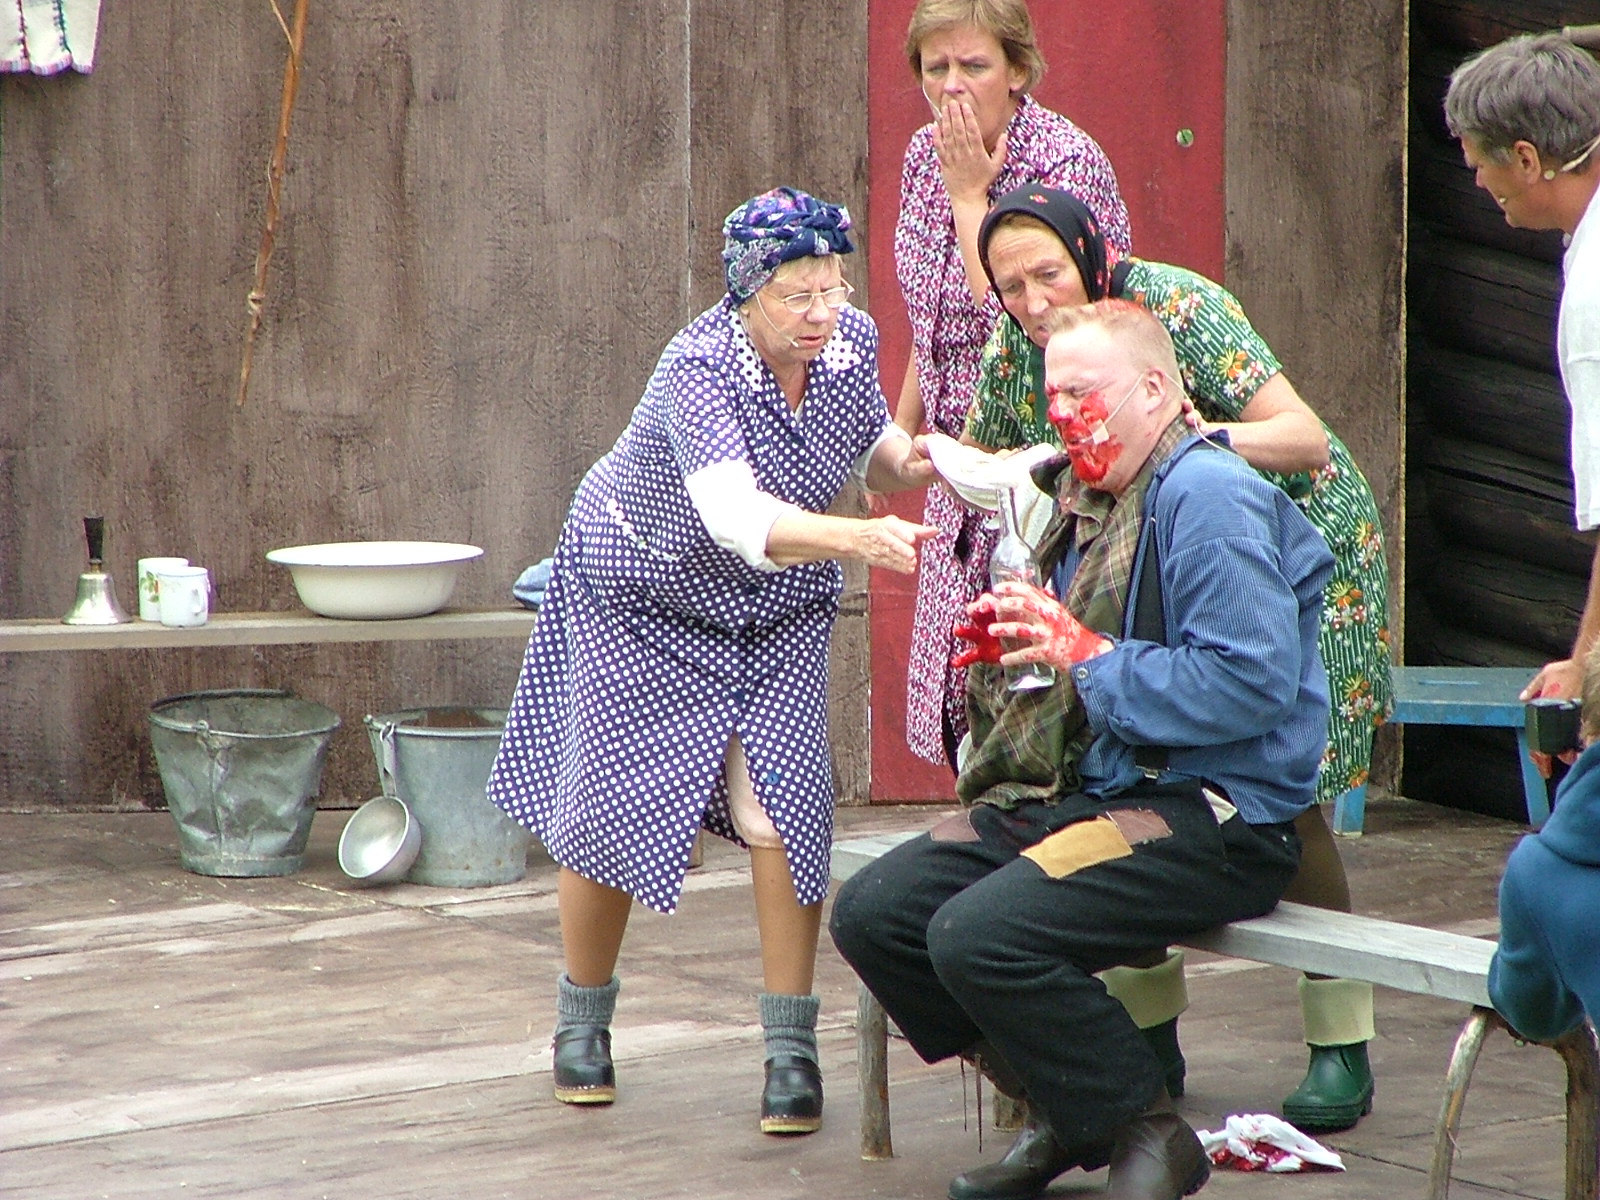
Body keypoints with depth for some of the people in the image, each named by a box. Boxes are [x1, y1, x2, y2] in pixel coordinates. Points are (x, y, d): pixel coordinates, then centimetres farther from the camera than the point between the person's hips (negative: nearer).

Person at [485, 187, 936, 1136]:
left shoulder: (854, 342, -16)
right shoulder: (698, 368, -34)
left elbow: (873, 444, 5)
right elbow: (738, 519, -48)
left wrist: (908, 460, -19)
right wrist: (859, 539, -63)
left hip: (778, 607, 4)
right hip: (644, 598, -3)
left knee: (780, 806, -11)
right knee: (613, 800, 3)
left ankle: (793, 1047, -1)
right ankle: (584, 1022, 26)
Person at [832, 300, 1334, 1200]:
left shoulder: (1207, 495, -13)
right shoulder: (1090, 501, 16)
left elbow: (1255, 683, -24)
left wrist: (1088, 656, -19)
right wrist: (1013, 648, 4)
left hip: (1218, 817, -10)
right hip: (1088, 792, 10)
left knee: (978, 935, -29)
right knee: (873, 914, 0)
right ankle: (1062, 1118, 13)